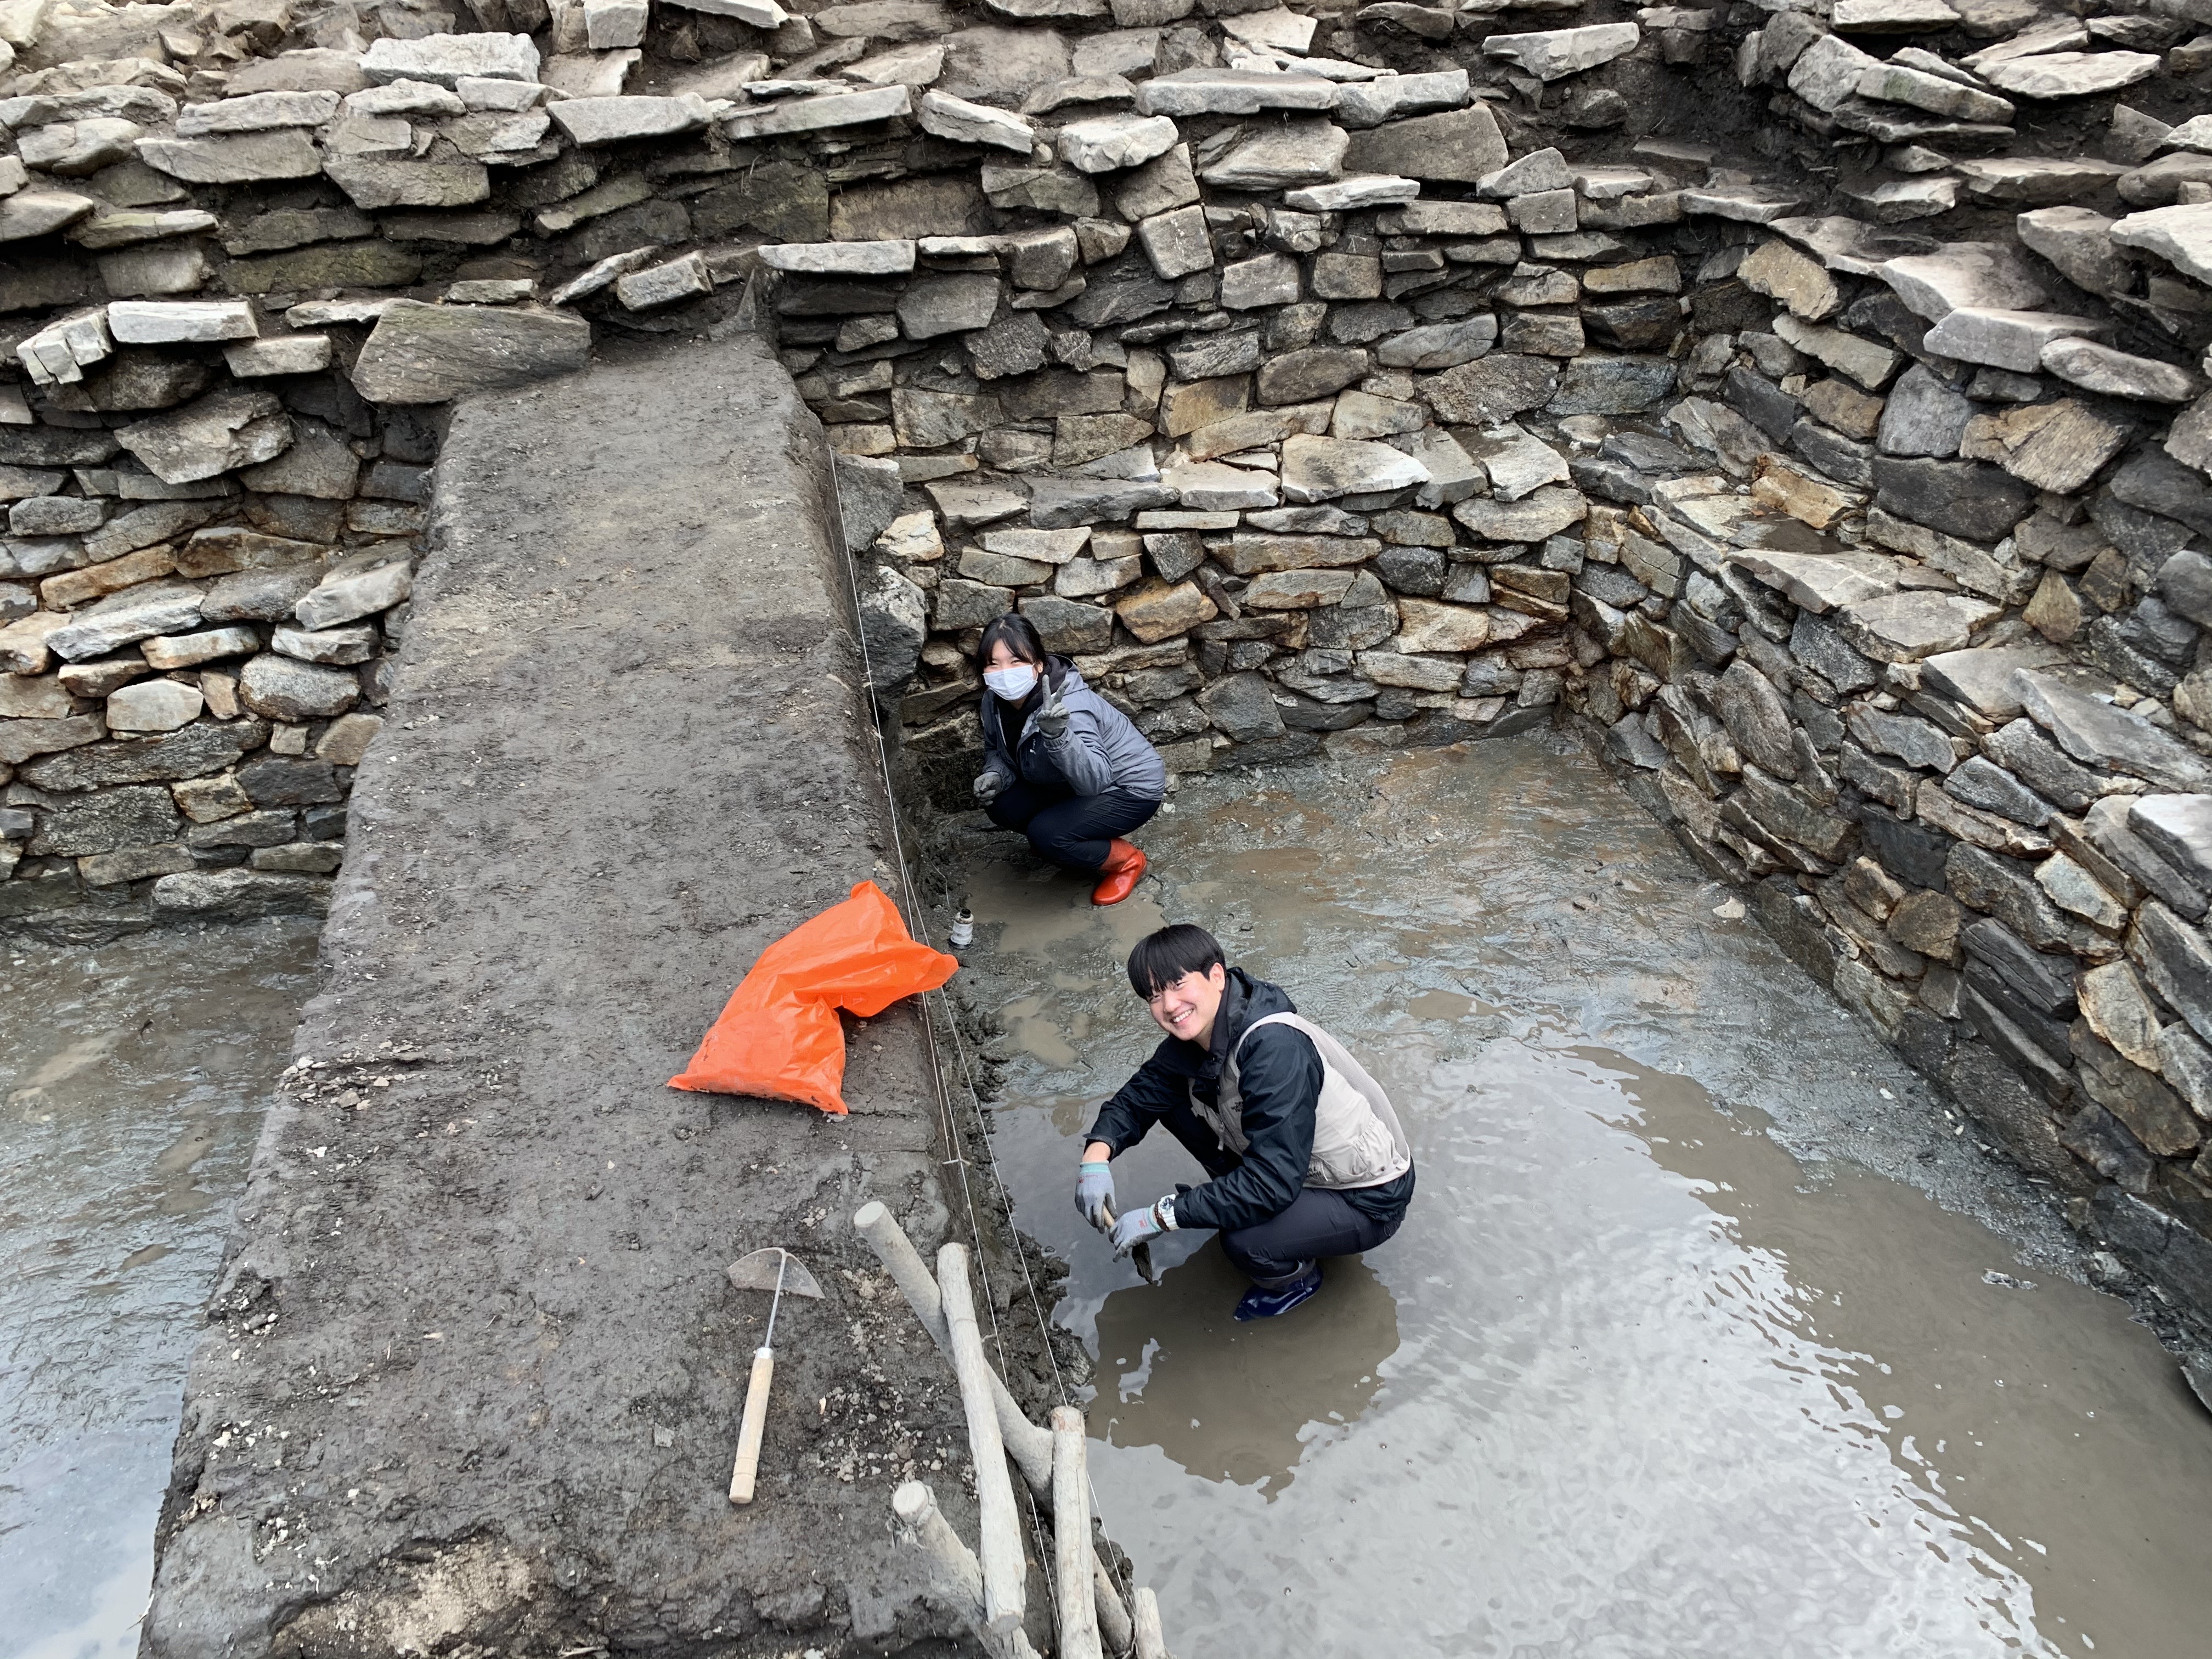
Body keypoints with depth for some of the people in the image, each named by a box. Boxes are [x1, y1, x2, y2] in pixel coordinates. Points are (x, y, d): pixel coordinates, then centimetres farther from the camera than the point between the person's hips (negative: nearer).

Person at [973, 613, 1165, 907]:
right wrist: (996, 776, -16)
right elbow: (996, 750, 7)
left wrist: (1057, 735, -62)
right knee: (1002, 807, -9)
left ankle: (1126, 861, 2)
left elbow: (1095, 780, -46)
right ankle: (1084, 847, 12)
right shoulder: (996, 701, -13)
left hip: (1131, 788, -8)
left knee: (1046, 834, -26)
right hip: (1069, 785, 8)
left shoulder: (1066, 708, -36)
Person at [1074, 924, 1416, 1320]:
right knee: (1174, 1104, -4)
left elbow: (1272, 1184, -36)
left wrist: (1162, 1216, -30)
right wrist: (1097, 1153, -18)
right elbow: (1139, 1096, 3)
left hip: (1369, 1200, -7)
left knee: (1246, 1241, -33)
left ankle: (1295, 1277, 1)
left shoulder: (1276, 1049, -33)